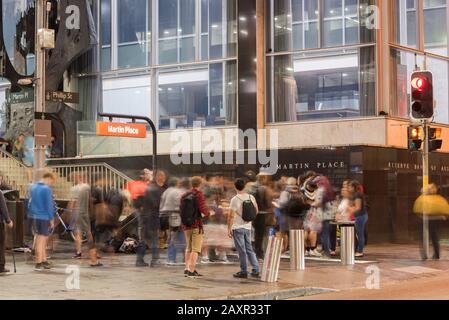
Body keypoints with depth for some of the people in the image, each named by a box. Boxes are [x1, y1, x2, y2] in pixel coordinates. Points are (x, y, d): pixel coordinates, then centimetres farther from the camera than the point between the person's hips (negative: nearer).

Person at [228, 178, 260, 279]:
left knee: (241, 250, 1)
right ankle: (255, 270, 10)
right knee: (249, 249, 14)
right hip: (248, 226, 5)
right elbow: (256, 211, 13)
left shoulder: (235, 200, -14)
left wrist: (229, 229, -8)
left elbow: (231, 216, -15)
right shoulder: (251, 197, 2)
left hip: (238, 228, -5)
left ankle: (243, 272, 7)